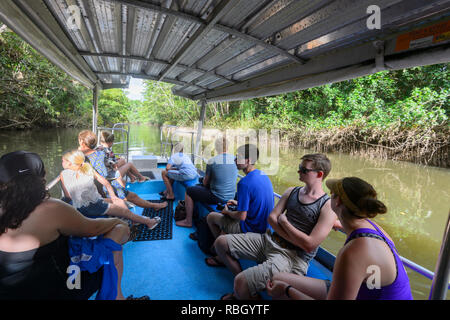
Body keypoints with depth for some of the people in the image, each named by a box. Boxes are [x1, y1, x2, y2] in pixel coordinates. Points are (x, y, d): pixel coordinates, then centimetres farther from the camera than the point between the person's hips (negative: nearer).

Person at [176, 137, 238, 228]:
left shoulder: (212, 161, -15)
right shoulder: (235, 159, -1)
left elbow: (205, 183, -3)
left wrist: (205, 180, 21)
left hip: (217, 198, -7)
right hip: (231, 197, 7)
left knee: (189, 191, 14)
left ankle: (188, 221, 19)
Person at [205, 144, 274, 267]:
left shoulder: (245, 183, -28)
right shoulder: (263, 175, 1)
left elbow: (242, 216, -25)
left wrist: (227, 212, -6)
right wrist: (239, 203, 13)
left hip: (251, 229, -9)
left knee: (211, 216, 9)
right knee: (225, 217, 27)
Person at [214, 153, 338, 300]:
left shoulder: (328, 206, -12)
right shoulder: (291, 192, 8)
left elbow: (309, 245, -19)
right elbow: (272, 218, 2)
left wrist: (284, 222, -9)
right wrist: (295, 240, -12)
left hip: (293, 256, -7)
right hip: (270, 240, 8)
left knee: (240, 282, -27)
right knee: (221, 242, 3)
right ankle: (243, 288, 18)